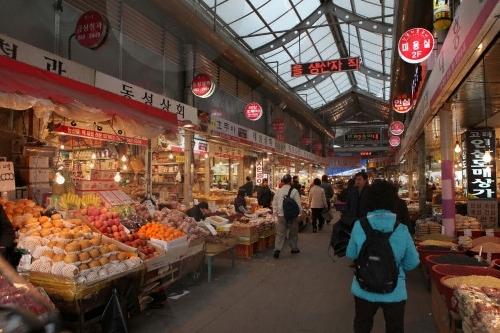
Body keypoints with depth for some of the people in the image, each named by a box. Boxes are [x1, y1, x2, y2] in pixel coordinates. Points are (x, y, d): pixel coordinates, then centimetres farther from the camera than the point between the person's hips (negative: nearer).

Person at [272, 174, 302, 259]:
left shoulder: (278, 191, 1)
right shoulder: (294, 191, -10)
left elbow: (274, 204, 7)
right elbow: (298, 204, -7)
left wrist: (275, 213, 17)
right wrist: (300, 212, 8)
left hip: (281, 216, 2)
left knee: (280, 233, 5)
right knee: (293, 233, 15)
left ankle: (277, 249, -8)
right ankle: (294, 249, 28)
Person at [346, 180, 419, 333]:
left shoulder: (359, 226, -15)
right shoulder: (402, 229, -14)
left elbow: (350, 254, -2)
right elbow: (412, 262, -5)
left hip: (364, 289, 0)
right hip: (394, 291, 0)